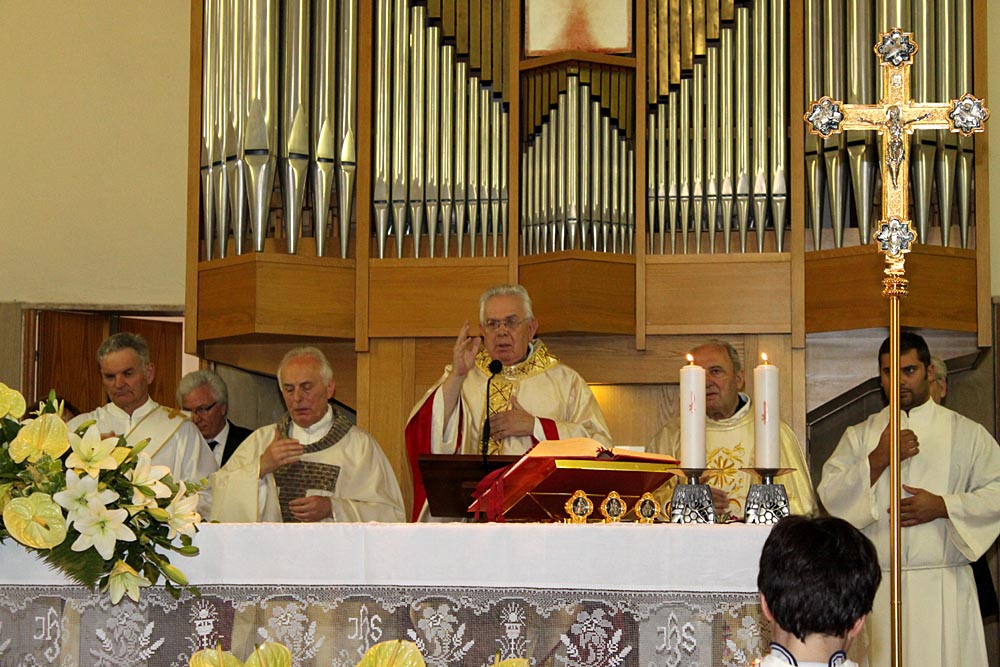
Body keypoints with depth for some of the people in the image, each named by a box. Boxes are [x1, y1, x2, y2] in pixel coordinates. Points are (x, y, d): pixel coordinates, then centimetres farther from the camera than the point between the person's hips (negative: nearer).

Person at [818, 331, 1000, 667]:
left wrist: (943, 506, -10)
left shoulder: (966, 432, 8)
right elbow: (829, 497, 1)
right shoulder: (860, 435, 12)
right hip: (877, 587, 1)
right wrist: (878, 459, -9)